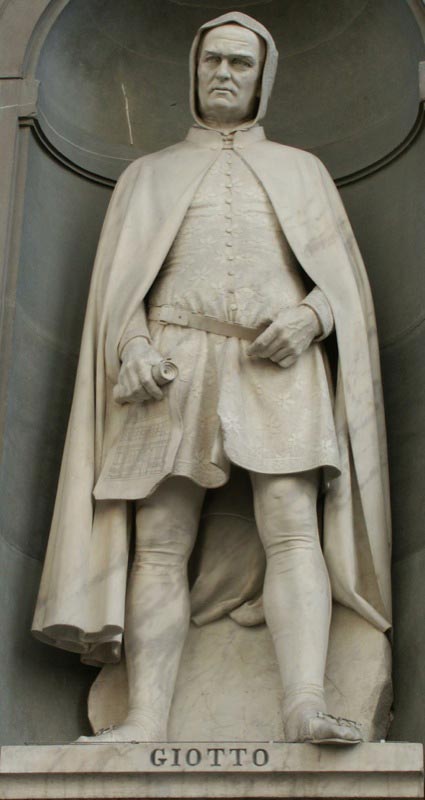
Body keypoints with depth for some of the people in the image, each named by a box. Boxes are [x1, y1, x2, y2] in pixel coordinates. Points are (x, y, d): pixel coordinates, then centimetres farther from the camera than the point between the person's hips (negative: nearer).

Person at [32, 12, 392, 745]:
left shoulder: (302, 170, 23)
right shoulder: (148, 175, 23)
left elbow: (344, 276, 14)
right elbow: (120, 283, 12)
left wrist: (309, 314, -9)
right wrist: (134, 348, -9)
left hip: (277, 368, 0)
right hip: (174, 364, 0)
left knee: (293, 531, -18)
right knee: (160, 544, -10)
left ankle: (306, 706, -29)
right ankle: (146, 722, -16)